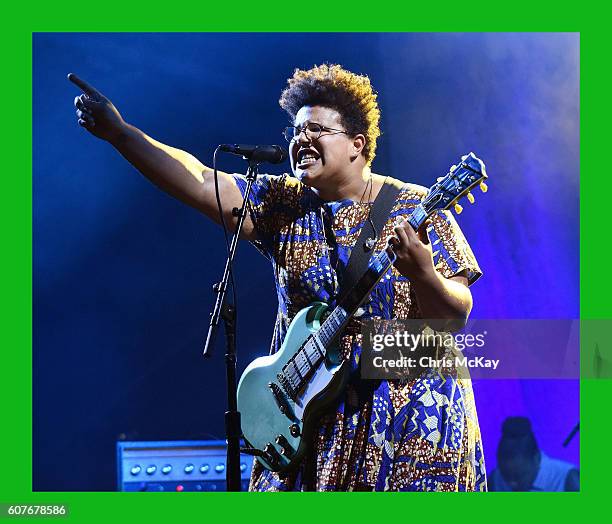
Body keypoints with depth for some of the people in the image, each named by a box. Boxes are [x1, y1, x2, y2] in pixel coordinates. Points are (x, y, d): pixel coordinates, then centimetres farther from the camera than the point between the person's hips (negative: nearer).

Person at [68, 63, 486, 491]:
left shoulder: (414, 210, -5)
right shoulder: (283, 205, 4)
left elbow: (456, 317, -8)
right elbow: (202, 183, -9)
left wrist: (423, 275, -29)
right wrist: (119, 132, -19)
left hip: (412, 413, -3)